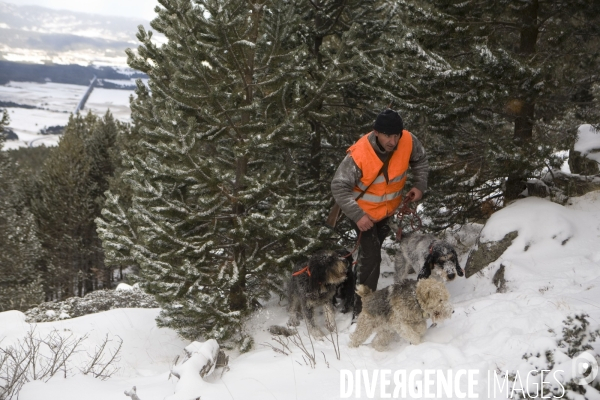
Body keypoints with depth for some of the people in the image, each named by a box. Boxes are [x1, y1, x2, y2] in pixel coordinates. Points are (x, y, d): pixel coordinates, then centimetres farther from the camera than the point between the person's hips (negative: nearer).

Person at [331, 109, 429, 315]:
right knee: (371, 255, -14)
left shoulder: (409, 141, -21)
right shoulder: (358, 155, -33)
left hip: (391, 209, 5)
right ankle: (362, 310, -6)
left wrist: (420, 184, -9)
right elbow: (339, 187, -27)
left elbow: (420, 160, 3)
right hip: (364, 212, -5)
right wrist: (357, 215, -34)